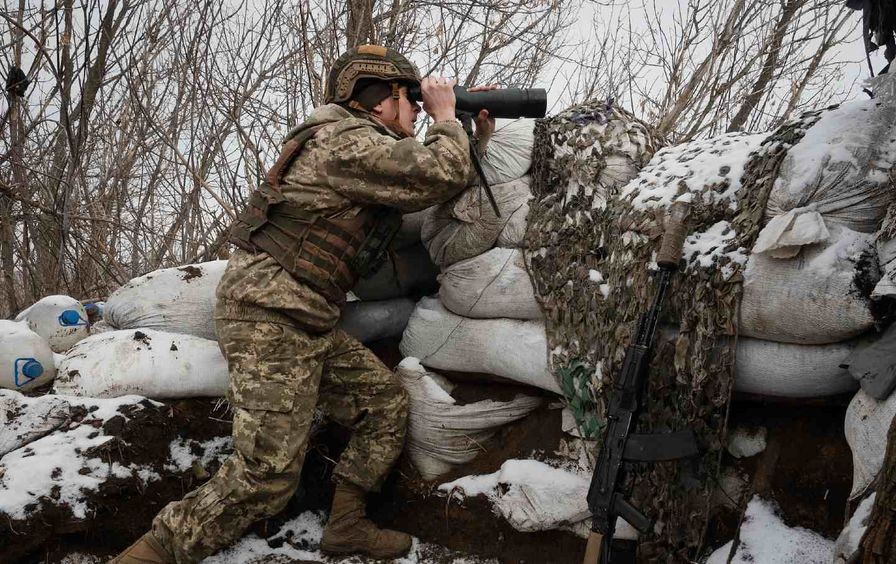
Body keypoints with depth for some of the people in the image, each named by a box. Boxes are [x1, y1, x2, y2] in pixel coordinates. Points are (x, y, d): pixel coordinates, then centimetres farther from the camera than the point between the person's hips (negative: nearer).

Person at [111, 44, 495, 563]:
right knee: (266, 478, -12)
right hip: (270, 319, -10)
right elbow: (442, 175, -17)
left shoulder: (369, 149, 19)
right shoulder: (347, 141, -13)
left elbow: (436, 188, 28)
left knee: (387, 405, 13)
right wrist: (445, 117, 0)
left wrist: (478, 137, 18)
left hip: (309, 324, 11)